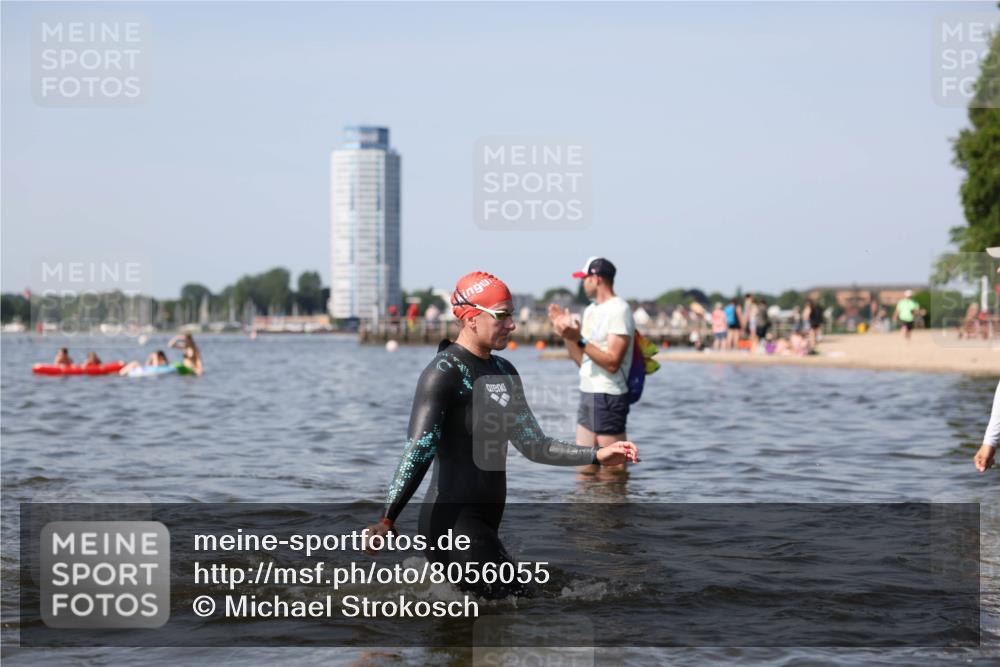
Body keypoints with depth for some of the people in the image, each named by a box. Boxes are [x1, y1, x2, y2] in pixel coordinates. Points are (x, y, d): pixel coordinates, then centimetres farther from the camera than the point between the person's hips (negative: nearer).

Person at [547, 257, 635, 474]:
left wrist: (579, 339, -24)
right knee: (585, 467, 10)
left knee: (613, 469, -5)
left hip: (609, 397, -9)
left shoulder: (619, 310, -12)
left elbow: (612, 363, -20)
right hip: (587, 393, 9)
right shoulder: (591, 310, 16)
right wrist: (568, 333, 6)